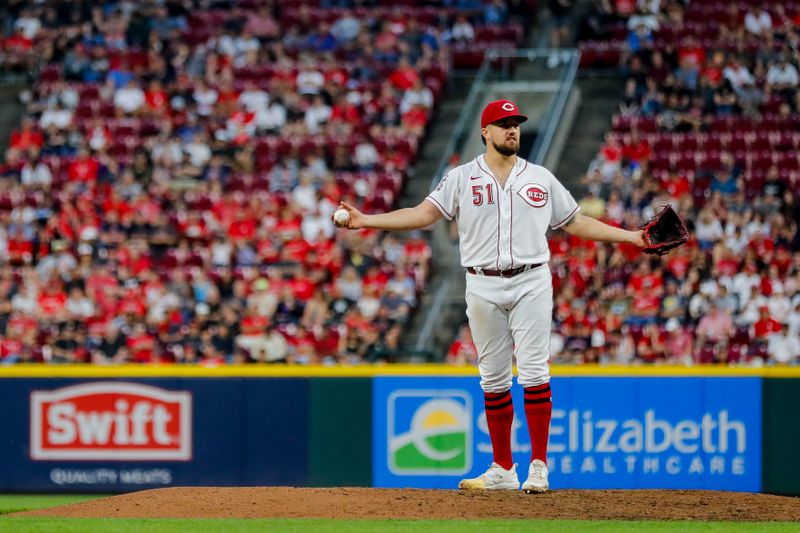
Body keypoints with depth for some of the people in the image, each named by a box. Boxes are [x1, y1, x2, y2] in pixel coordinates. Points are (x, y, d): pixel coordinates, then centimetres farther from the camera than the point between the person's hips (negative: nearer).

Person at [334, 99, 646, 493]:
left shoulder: (541, 178, 9)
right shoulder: (462, 178, 5)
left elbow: (575, 223, 15)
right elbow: (425, 213, -4)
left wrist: (629, 236, 10)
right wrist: (367, 221, -17)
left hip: (531, 284, 0)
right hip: (483, 288, 0)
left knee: (534, 373, -8)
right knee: (493, 379, 4)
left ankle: (538, 467, -6)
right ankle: (503, 471, 11)